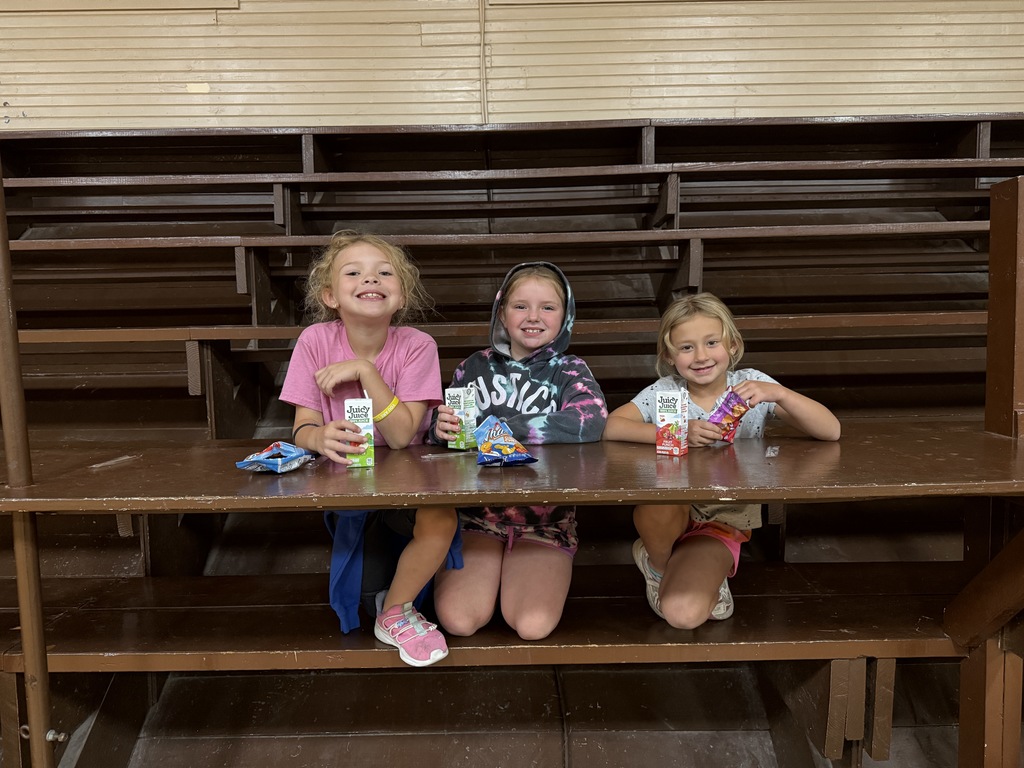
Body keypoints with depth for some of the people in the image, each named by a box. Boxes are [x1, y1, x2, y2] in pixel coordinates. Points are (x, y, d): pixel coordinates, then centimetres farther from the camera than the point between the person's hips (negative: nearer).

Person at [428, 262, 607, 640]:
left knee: (533, 626, -19)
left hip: (544, 515, -1)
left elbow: (591, 422, -21)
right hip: (477, 510, 1)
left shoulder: (568, 371, 1)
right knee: (457, 621, -17)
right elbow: (440, 433, 11)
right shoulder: (474, 367, 7)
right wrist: (440, 428, -16)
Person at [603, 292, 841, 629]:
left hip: (725, 523, -1)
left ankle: (704, 576, 13)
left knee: (684, 613, -25)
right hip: (671, 516, 1)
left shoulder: (751, 384, -7)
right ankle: (659, 565, -1)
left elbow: (831, 431, -12)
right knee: (654, 495, -36)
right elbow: (610, 427, -19)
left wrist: (778, 393, -29)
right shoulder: (664, 392, -6)